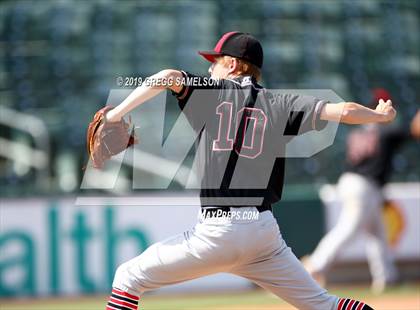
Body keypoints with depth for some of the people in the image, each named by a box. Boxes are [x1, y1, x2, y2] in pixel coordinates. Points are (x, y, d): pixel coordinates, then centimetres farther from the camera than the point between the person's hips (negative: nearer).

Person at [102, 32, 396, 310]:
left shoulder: (211, 91, 4)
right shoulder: (279, 105, 9)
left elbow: (168, 77, -12)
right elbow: (343, 111, 4)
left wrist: (117, 113, -7)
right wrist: (380, 116, 22)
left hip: (217, 232, -4)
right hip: (266, 231, 4)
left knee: (129, 277, 8)